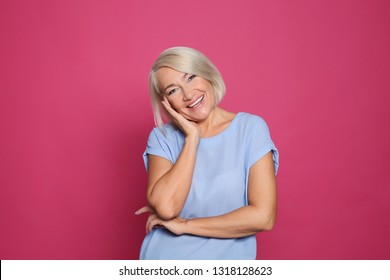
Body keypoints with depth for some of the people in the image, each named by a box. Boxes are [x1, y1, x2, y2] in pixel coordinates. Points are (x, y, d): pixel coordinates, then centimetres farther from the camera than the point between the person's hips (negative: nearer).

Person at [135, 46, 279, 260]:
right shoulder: (161, 137, -5)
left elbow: (264, 217, -17)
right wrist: (192, 137, -17)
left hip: (227, 258, -1)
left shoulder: (251, 128, -10)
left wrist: (184, 225, -14)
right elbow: (166, 207, -20)